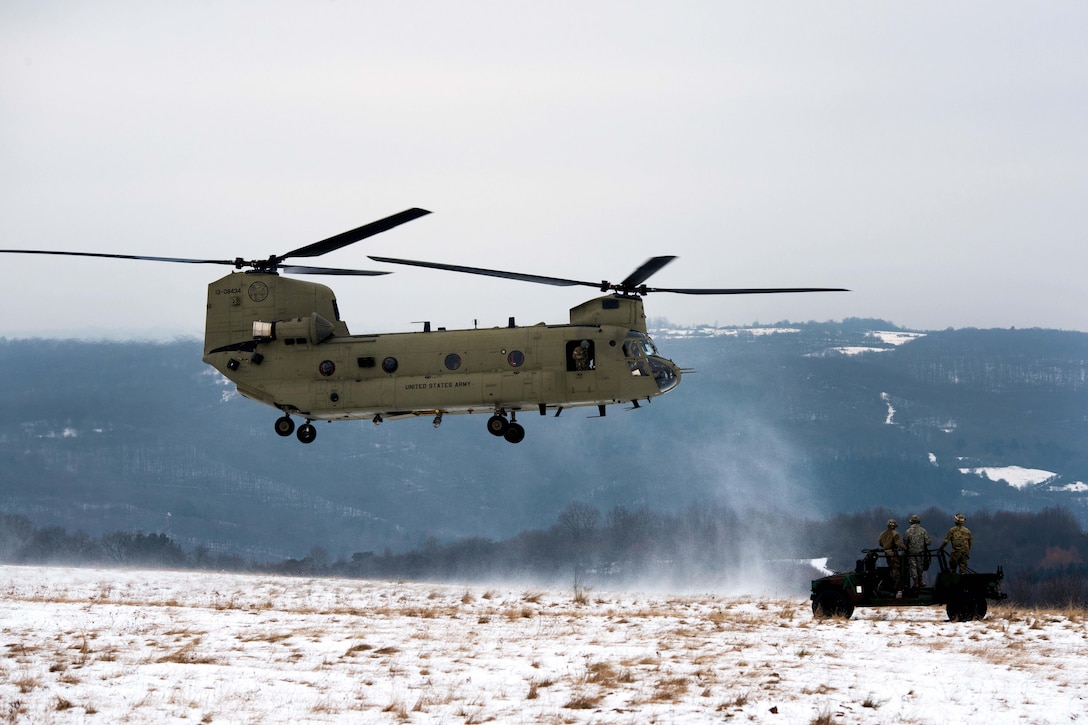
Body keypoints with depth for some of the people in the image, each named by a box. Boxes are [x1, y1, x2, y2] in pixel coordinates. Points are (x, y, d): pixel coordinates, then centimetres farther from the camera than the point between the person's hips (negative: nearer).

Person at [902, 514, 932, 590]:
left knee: (913, 567, 5)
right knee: (920, 567, 15)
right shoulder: (923, 531, -6)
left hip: (911, 553, -1)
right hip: (921, 552, 1)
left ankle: (916, 583, 4)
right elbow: (928, 542, -8)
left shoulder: (908, 531, -8)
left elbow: (904, 543, -4)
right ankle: (920, 582, 23)